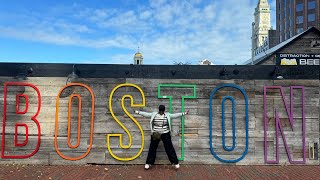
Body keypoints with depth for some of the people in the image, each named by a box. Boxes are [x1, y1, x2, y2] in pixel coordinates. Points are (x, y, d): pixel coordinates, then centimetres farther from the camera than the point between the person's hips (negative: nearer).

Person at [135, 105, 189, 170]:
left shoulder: (167, 115, 1)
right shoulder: (153, 114, 0)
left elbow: (175, 115, 0)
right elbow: (146, 114, 3)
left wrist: (184, 113, -5)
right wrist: (137, 112, 0)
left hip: (165, 134, 0)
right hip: (155, 134, 1)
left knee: (169, 148, 0)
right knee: (152, 148, 6)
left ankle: (175, 162, 9)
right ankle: (148, 163, 17)